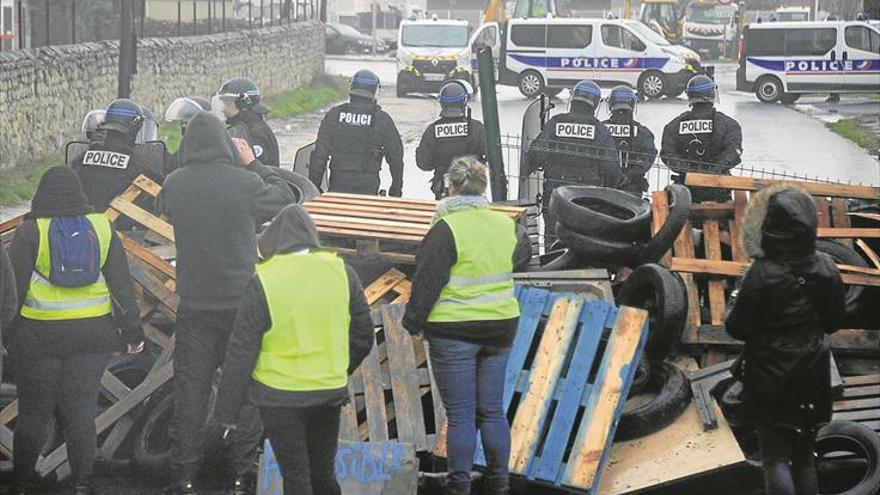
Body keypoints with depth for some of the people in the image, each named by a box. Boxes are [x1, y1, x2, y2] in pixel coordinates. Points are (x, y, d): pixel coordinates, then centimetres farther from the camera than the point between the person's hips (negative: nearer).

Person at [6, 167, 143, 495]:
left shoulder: (30, 231, -7)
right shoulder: (102, 228, 2)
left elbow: (14, 287, -8)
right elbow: (122, 283, 2)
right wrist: (132, 331, 7)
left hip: (39, 335, -2)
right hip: (92, 334, 2)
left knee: (33, 414, 8)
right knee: (81, 412, 9)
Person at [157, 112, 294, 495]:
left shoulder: (174, 184, -7)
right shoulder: (246, 183, -14)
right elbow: (285, 200, 3)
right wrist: (254, 165, 10)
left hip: (194, 303, 2)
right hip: (241, 301, -2)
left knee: (190, 390, 9)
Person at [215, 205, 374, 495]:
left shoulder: (262, 284, -15)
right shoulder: (342, 273, -4)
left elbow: (241, 353, -12)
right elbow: (363, 335, 5)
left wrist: (227, 411, -3)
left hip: (280, 397, -4)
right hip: (330, 392, 4)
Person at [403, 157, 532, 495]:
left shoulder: (446, 229, -15)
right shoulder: (505, 225, 3)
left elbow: (427, 282, -14)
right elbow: (522, 258, 23)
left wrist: (413, 322, -1)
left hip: (454, 333, -5)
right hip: (500, 328, 5)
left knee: (460, 416, 2)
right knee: (492, 410, 13)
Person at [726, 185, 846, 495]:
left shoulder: (762, 273, -20)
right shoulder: (825, 268, -7)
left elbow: (737, 328, -15)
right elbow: (835, 321, 4)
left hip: (770, 377, -4)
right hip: (811, 376, 4)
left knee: (776, 458, 2)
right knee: (804, 457, 16)